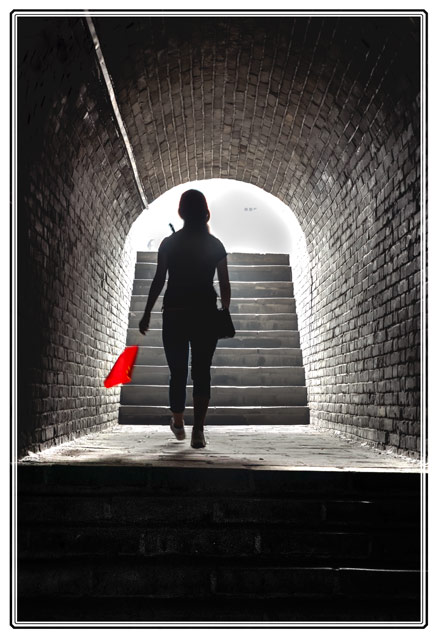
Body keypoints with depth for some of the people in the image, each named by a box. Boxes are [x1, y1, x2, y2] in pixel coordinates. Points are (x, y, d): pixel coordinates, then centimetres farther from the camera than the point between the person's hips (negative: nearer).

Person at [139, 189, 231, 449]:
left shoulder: (169, 243, 0)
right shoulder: (215, 244, 2)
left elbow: (159, 281, -2)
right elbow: (225, 284, 2)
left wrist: (147, 313, 4)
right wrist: (225, 313, 13)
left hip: (175, 313, 0)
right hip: (206, 314, 0)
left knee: (178, 373, 12)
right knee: (202, 372, 3)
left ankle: (179, 424, 29)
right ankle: (198, 430, -6)